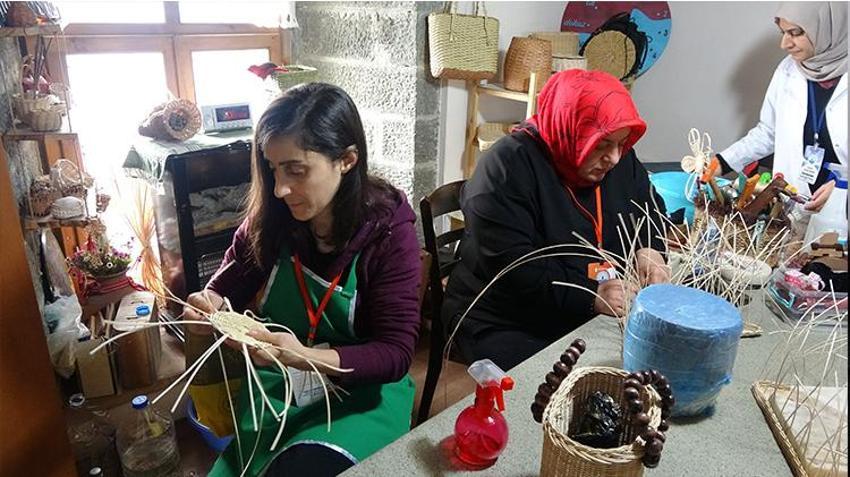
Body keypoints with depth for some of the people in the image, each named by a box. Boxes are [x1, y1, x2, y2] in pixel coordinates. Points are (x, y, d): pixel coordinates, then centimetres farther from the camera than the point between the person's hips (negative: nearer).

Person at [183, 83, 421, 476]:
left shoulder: (389, 232, -18)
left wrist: (306, 358, -34)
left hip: (362, 393, -3)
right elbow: (234, 276, 9)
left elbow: (395, 354, -18)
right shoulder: (271, 216, -7)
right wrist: (210, 304, -15)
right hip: (275, 389, 4)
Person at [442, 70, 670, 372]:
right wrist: (591, 296, -29)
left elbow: (650, 208, 18)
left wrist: (648, 250, -4)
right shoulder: (506, 168, -19)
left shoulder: (619, 158, 3)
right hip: (506, 328, -6)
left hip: (595, 318, 7)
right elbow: (510, 265, -25)